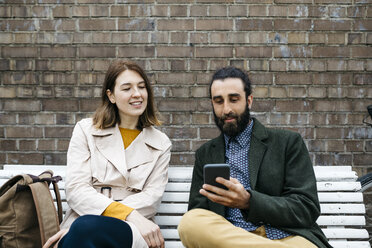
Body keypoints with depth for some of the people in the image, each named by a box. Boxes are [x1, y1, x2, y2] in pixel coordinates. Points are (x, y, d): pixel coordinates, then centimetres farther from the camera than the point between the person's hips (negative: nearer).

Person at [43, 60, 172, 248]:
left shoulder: (161, 143, 15)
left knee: (85, 227, -34)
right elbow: (75, 189, 0)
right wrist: (129, 214, -18)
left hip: (129, 232, 0)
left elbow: (152, 196, 1)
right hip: (81, 221, 1)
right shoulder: (86, 130, 12)